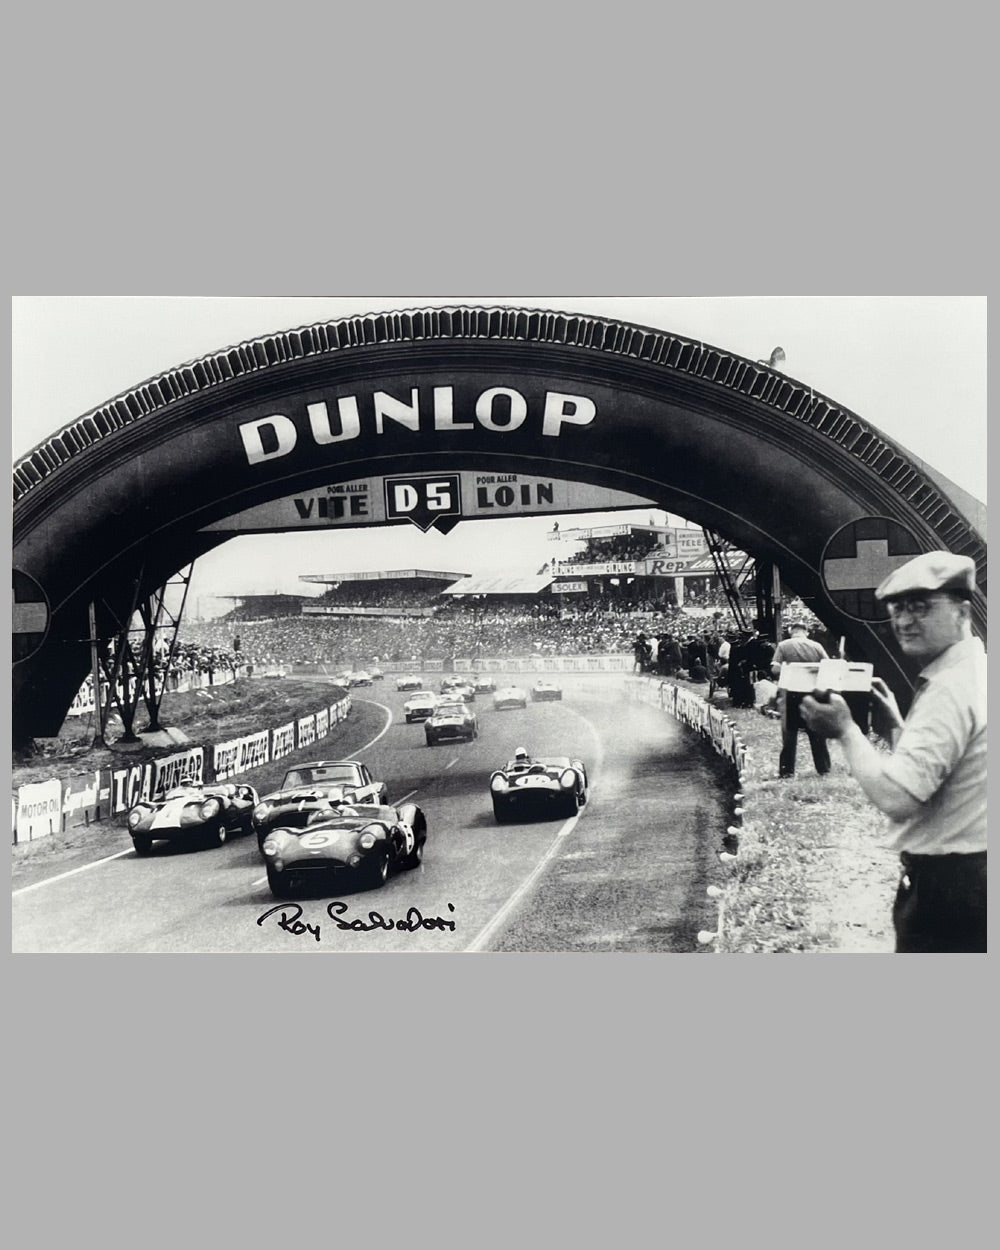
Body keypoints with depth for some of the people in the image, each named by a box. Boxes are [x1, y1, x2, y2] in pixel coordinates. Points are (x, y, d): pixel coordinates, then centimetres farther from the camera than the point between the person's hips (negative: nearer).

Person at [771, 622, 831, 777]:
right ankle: (824, 769, 16)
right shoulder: (816, 646, -1)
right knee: (817, 735, 11)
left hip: (791, 694, -1)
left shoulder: (783, 646, -5)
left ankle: (787, 771, 7)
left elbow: (775, 670, -12)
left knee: (789, 735, 7)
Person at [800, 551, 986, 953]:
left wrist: (845, 730, -19)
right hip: (973, 874, 10)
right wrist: (896, 721, 9)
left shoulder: (951, 690, -22)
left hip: (945, 886, -10)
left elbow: (896, 796, -29)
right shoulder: (972, 672, 10)